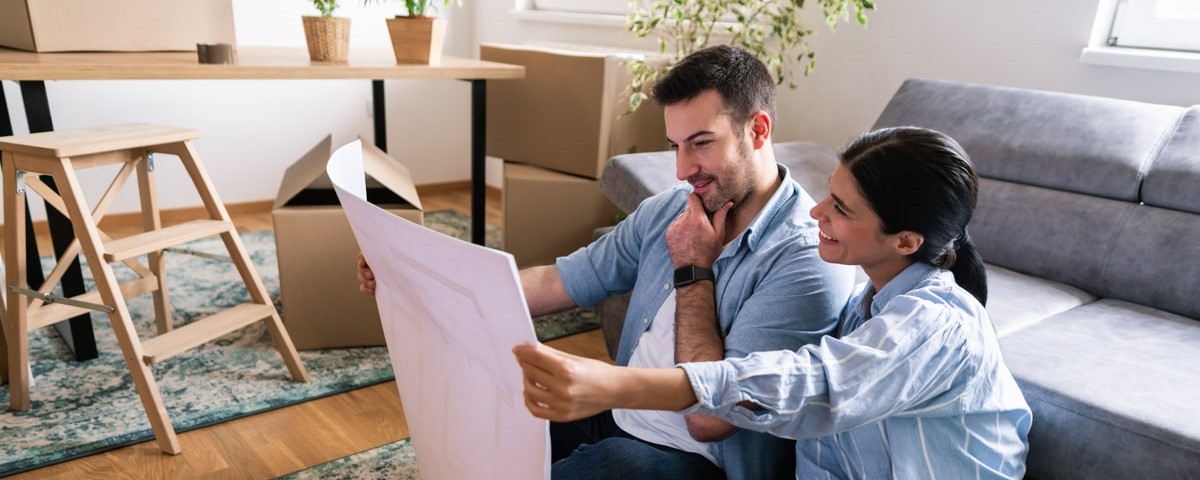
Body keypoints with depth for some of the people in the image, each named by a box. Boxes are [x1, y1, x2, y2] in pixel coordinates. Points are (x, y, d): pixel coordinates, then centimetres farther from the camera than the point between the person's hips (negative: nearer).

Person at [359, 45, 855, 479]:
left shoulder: (808, 260, -22)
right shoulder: (669, 209, 0)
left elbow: (708, 418, -25)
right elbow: (556, 284, 1)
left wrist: (693, 271, -18)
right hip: (617, 415, 7)